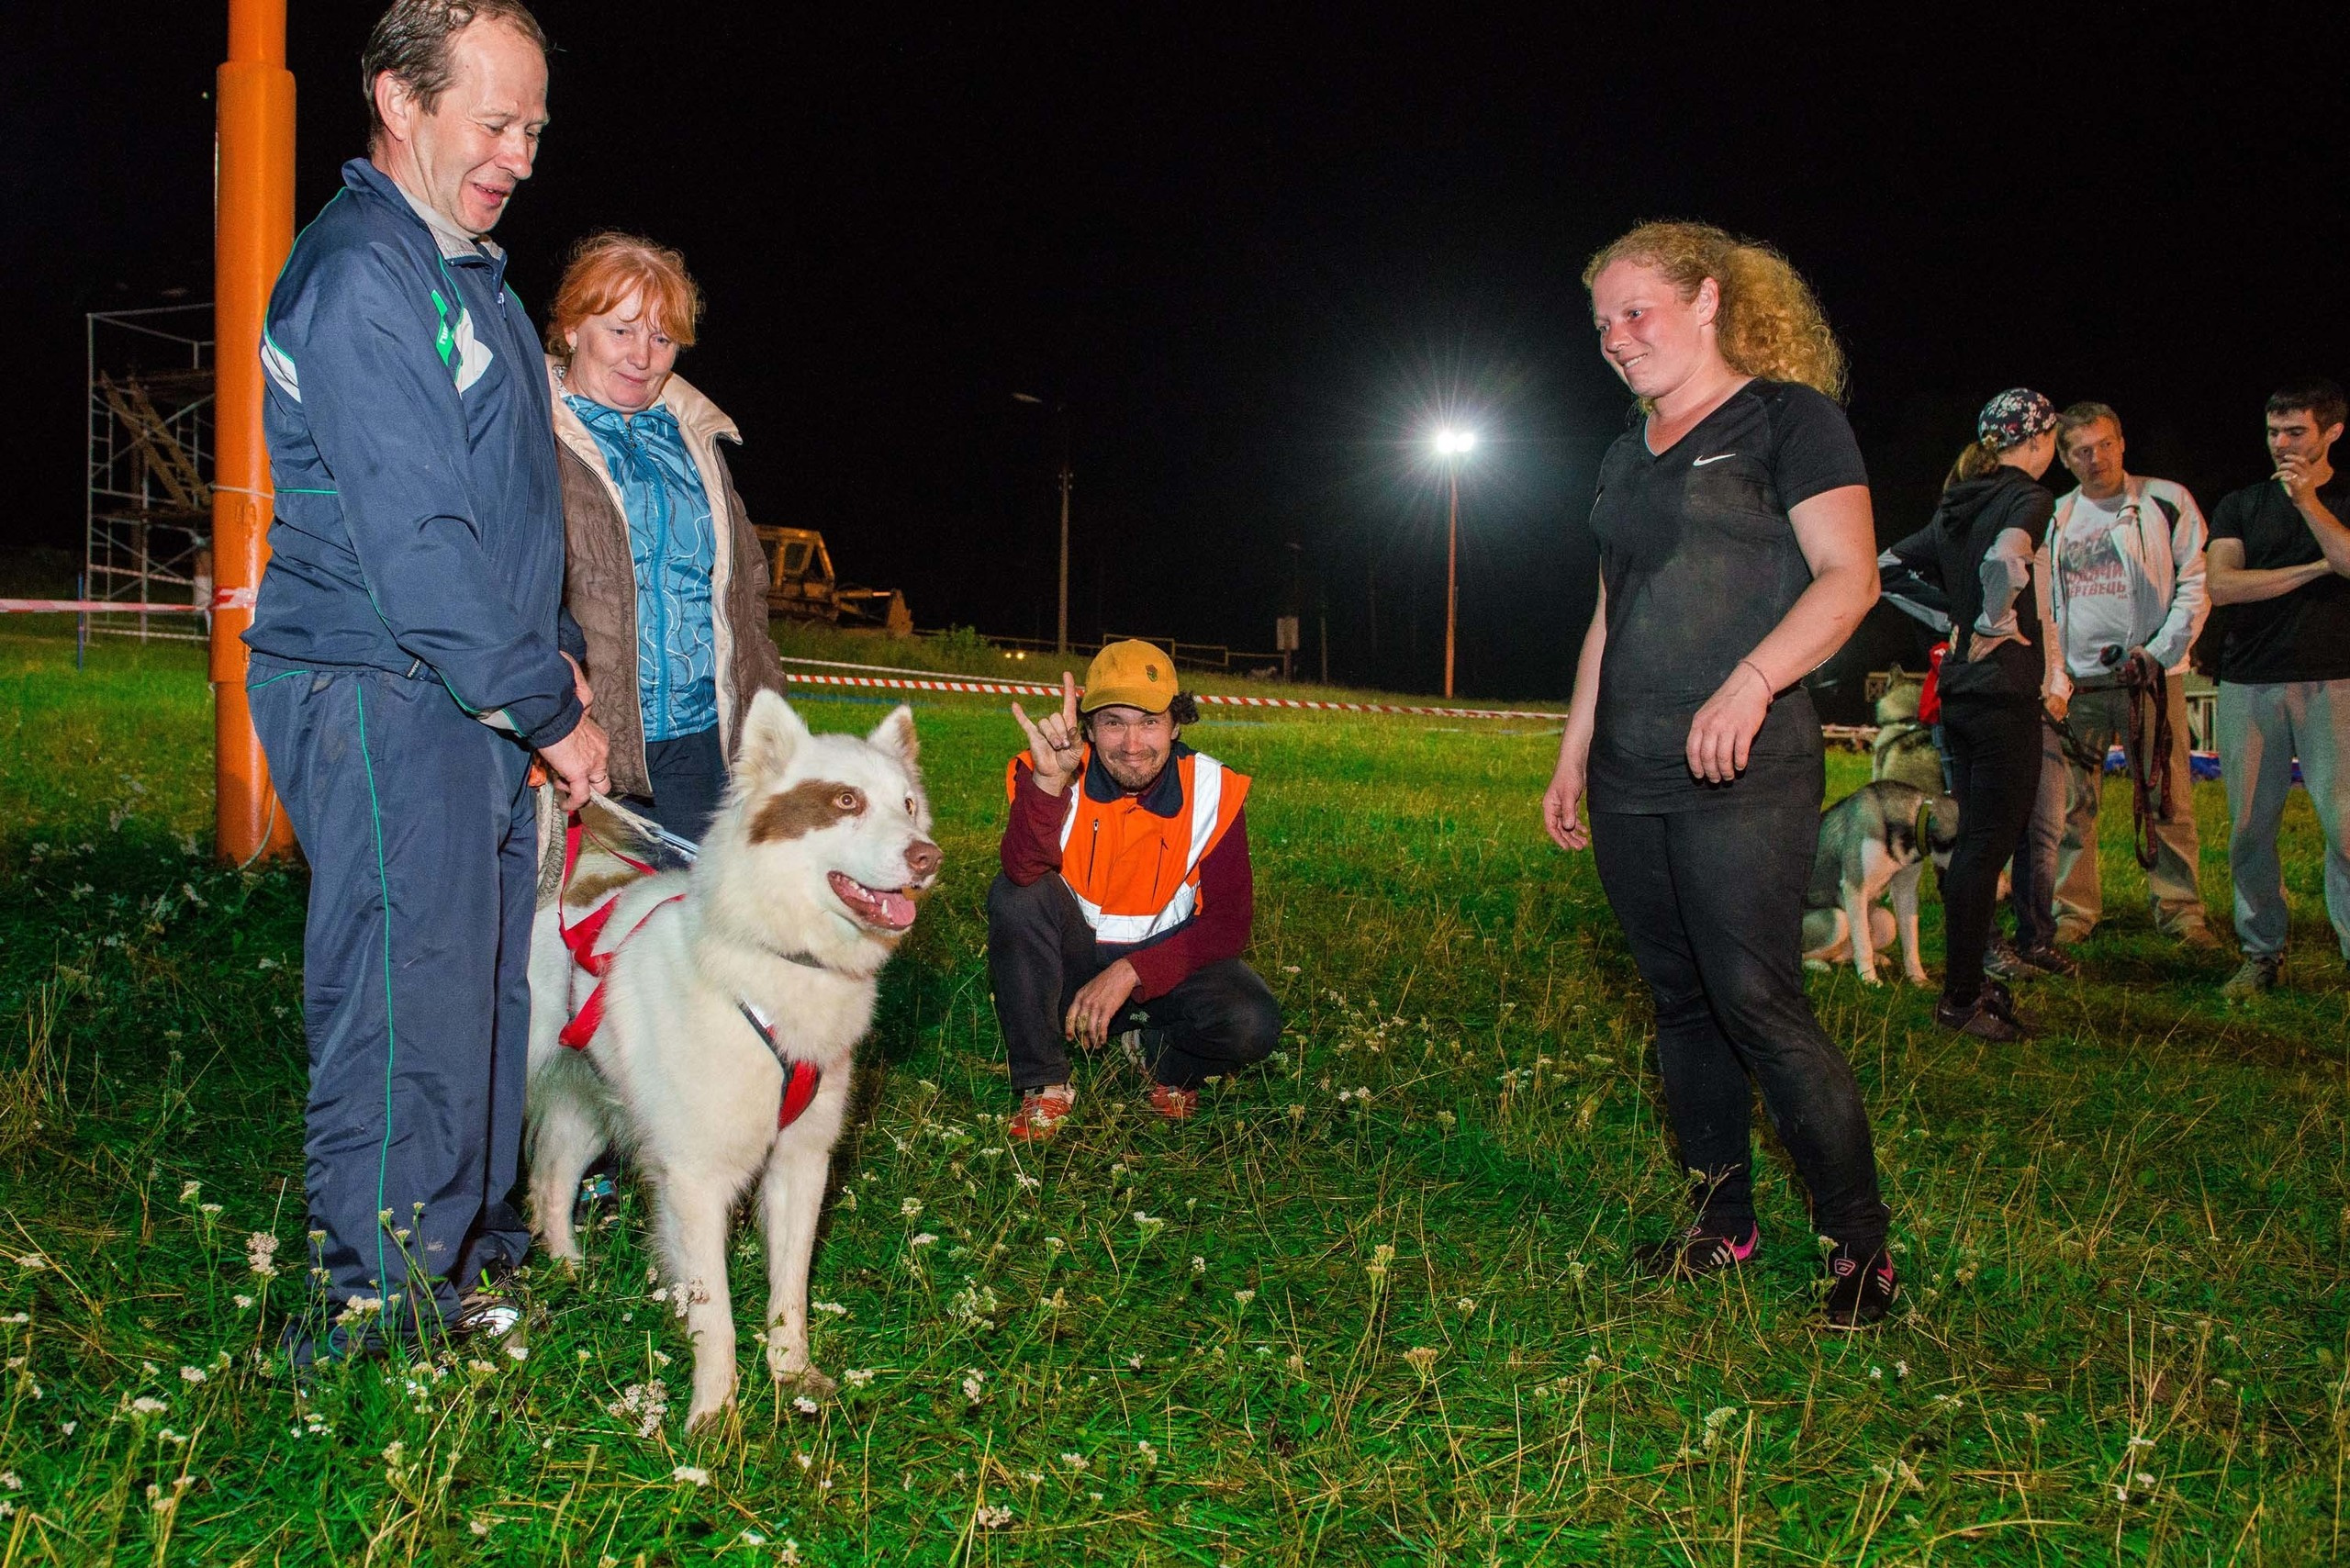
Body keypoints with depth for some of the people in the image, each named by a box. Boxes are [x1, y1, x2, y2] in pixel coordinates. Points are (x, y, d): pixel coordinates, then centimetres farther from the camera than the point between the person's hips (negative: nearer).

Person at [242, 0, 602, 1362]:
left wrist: (554, 652, 15)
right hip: (381, 693, -10)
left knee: (493, 964, 14)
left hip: (475, 695, 10)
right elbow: (412, 539, -21)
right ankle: (387, 1292, 7)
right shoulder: (360, 279, -15)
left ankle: (476, 1231, 27)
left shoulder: (467, 271, 18)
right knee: (410, 983, -5)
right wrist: (547, 706, -17)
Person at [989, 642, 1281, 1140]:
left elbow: (1229, 922, -14)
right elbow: (1024, 870, -37)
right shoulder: (1056, 775, -18)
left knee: (1252, 1027, -28)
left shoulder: (1212, 791, -15)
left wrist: (1129, 974, -23)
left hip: (1166, 958, 0)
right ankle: (1044, 1082, -14)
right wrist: (1049, 780, -52)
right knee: (1014, 895, -30)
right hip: (1072, 959, 0)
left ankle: (1159, 1053, 8)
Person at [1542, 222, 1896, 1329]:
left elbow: (1848, 578, -11)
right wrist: (1571, 757, 19)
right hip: (1630, 781, 7)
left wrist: (1751, 681, -25)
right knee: (1680, 1003, 9)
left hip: (1744, 775, -7)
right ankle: (1721, 1224, 20)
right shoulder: (1626, 456, 20)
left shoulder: (1785, 418, -1)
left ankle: (1859, 1247, 2)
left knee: (1757, 1001, -11)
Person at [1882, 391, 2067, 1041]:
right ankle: (1962, 998, 1)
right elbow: (2005, 559, -33)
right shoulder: (2028, 498, -11)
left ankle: (1967, 977, 23)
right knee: (1989, 842, -3)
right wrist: (1995, 626, -18)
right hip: (2005, 690, -8)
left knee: (1976, 837, 16)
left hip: (1960, 689, 9)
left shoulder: (1957, 504, 12)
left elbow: (1891, 563, 21)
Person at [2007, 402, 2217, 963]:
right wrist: (2052, 677, 2)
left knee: (2168, 799, -1)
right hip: (2077, 683, 2)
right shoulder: (2054, 518, 12)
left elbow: (2196, 583, 1)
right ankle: (2072, 912, 9)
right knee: (2069, 804, 1)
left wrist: (2159, 651, -9)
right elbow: (2040, 605, 14)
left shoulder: (2166, 502, 4)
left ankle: (2180, 911, 7)